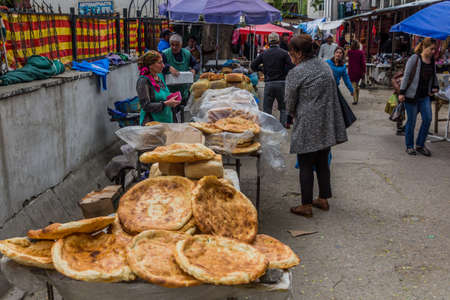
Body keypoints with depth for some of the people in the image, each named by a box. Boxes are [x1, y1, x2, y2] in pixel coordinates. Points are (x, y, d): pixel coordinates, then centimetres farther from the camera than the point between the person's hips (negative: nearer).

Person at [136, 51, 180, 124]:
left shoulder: (160, 76, 10)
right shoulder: (143, 81, -13)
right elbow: (146, 106, -19)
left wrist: (171, 99, 4)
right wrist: (166, 103, -20)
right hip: (151, 123, -7)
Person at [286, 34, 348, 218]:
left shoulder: (296, 73, -14)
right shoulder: (324, 66, 7)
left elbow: (290, 102, -3)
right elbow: (332, 94, 14)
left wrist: (293, 115, 16)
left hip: (308, 126, -7)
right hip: (327, 125, 7)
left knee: (306, 166, 3)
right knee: (322, 163, 18)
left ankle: (306, 206, 10)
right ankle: (323, 199, 28)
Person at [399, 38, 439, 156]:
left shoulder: (432, 60, 8)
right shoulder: (414, 58, -9)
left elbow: (434, 76, 23)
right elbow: (406, 76, -10)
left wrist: (435, 87, 7)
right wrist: (402, 92, -14)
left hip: (425, 96, 6)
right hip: (412, 95, -6)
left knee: (427, 119, -2)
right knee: (411, 121, 1)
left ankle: (420, 145, 11)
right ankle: (409, 146, 15)